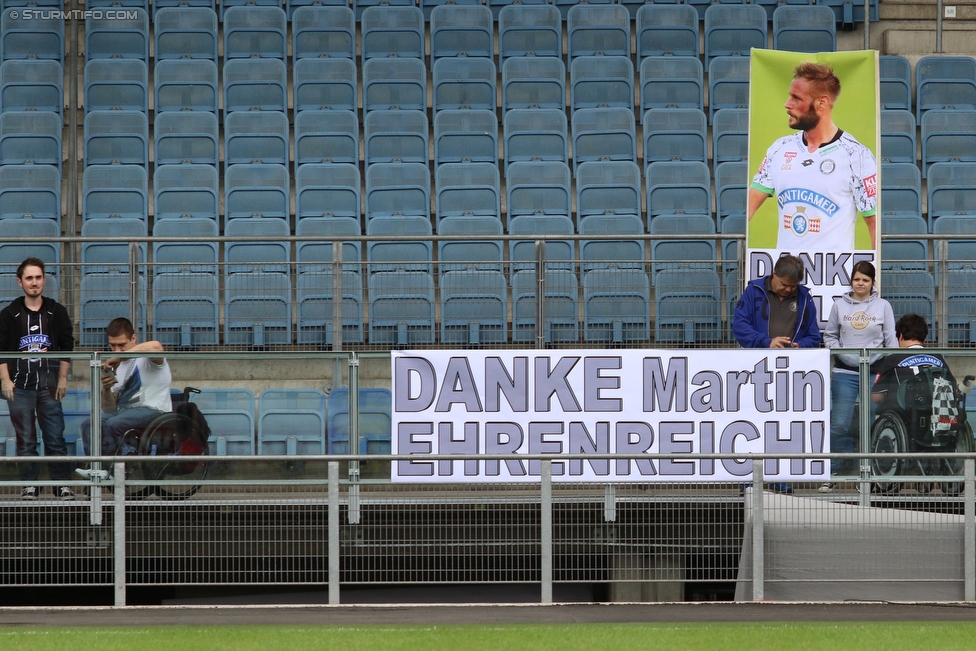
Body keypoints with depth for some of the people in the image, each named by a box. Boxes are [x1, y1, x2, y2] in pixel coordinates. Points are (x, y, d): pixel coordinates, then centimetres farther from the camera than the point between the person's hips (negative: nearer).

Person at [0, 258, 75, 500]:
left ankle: (62, 484, -1)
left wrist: (62, 379, 2)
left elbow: (67, 347, 9)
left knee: (55, 437, -4)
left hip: (49, 385, 0)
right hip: (20, 385, 0)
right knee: (25, 439, 0)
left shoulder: (56, 312, 8)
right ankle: (30, 484, 5)